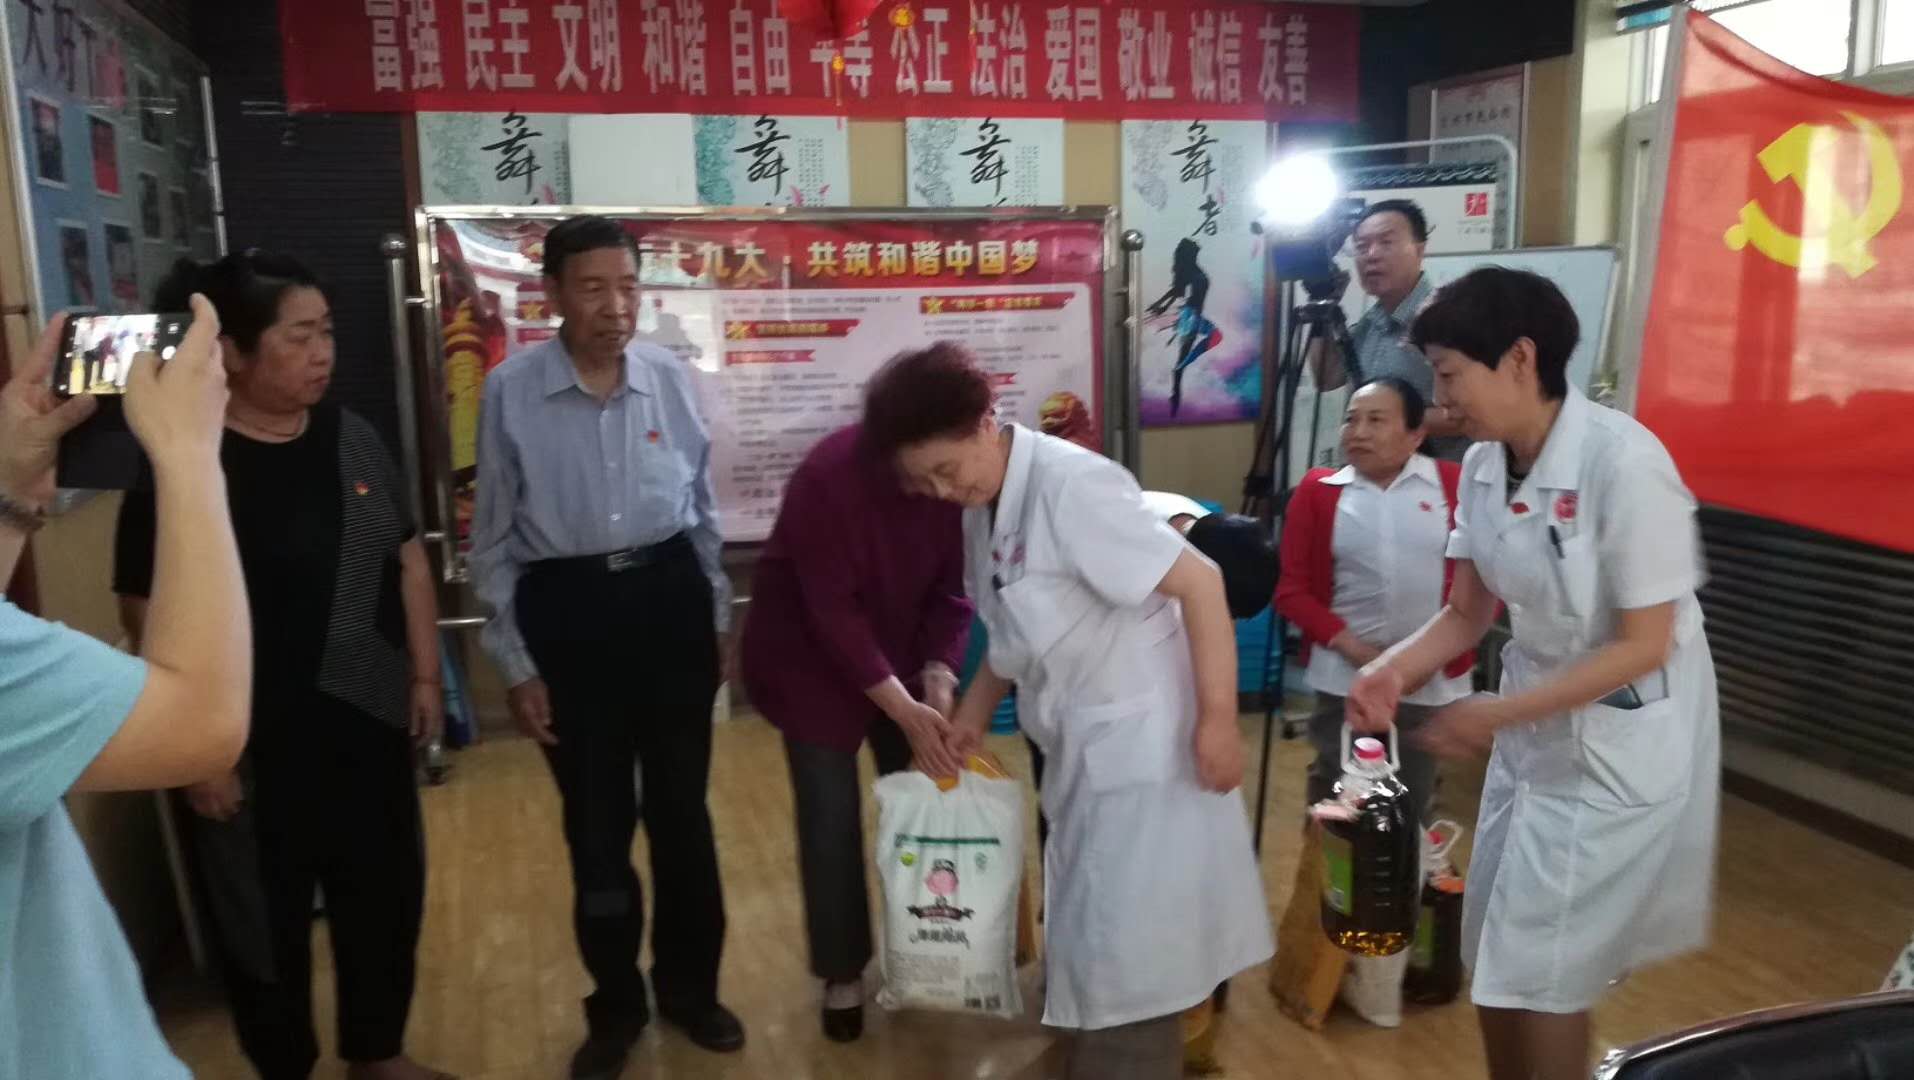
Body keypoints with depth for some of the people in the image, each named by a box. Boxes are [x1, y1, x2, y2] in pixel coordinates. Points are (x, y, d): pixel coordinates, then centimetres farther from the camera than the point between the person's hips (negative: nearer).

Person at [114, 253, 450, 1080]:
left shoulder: (350, 438, 1)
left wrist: (425, 675, 5)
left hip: (368, 724, 5)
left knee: (385, 896, 18)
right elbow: (151, 615, -14)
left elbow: (407, 558, 8)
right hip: (254, 747, -5)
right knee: (265, 922, 13)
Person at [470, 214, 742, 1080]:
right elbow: (495, 541, -1)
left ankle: (690, 987, 36)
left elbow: (703, 512, 8)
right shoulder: (510, 392, -8)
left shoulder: (671, 379, -2)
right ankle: (616, 1005, 35)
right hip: (567, 611, -1)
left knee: (682, 809, 13)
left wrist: (717, 621, 10)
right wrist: (516, 664, -1)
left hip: (670, 598, 2)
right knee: (596, 825, 12)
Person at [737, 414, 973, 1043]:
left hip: (902, 654, 4)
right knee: (831, 817, -1)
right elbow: (833, 610, -29)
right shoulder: (829, 477, -32)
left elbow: (952, 589, -10)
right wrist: (904, 710, -30)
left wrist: (937, 680, -23)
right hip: (811, 657, -4)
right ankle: (842, 973, 17)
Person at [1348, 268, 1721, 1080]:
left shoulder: (1624, 462, -25)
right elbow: (1466, 615, 3)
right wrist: (1392, 672, -16)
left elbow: (1644, 646, -22)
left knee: (1539, 971, 3)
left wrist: (1496, 715, -24)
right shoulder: (1484, 465, -4)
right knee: (1495, 961, 16)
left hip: (1623, 738, -7)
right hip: (1536, 724, 7)